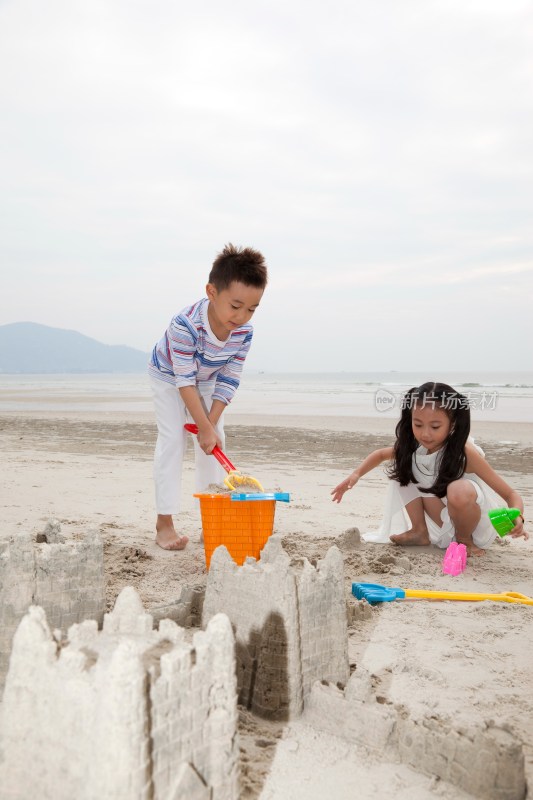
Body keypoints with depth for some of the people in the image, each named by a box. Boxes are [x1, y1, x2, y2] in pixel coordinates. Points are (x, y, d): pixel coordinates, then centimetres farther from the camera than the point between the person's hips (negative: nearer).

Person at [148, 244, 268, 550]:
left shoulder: (244, 332, -27)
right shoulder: (185, 325, -42)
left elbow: (229, 380, -19)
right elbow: (185, 381, -35)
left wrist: (211, 424, -24)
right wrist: (205, 428, -32)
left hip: (206, 381, 5)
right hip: (169, 376, -4)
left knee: (214, 443, 1)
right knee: (172, 441, -13)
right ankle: (165, 523, -8)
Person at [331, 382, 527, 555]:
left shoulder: (464, 452, -26)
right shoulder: (412, 447, -10)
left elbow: (511, 495, -24)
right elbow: (380, 454, 12)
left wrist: (516, 517, -46)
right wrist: (356, 474, -6)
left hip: (479, 526, -5)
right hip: (445, 525, 5)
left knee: (459, 491, -38)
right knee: (401, 470, -4)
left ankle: (464, 540, -8)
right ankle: (420, 532, 2)